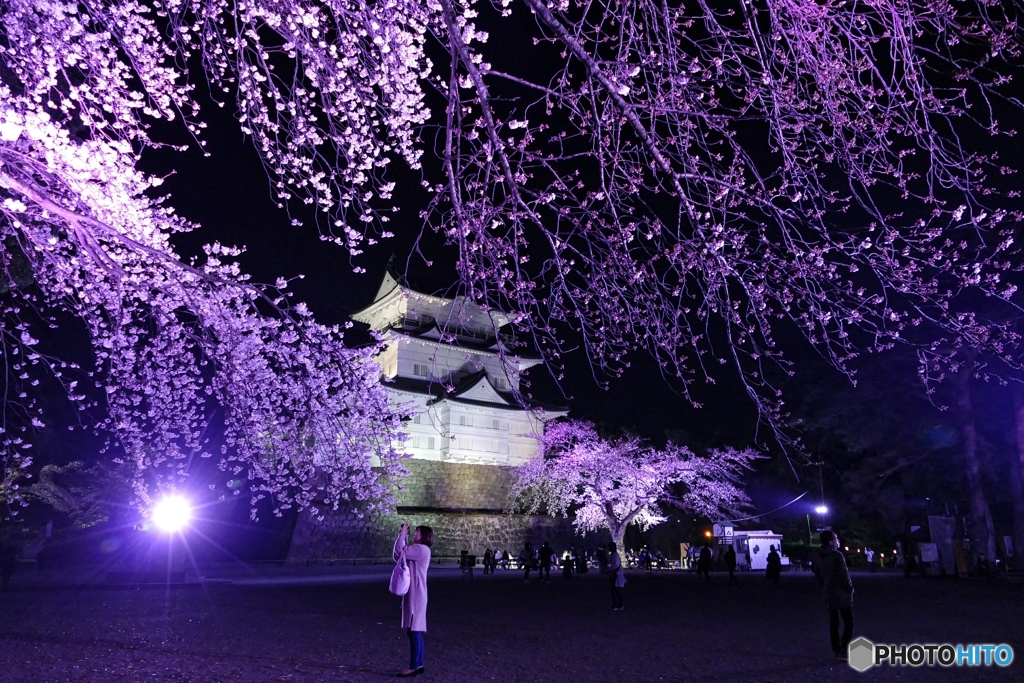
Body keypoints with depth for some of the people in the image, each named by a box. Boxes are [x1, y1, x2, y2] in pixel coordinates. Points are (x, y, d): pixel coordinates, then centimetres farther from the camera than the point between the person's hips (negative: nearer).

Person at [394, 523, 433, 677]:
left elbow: (400, 551, -21)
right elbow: (398, 557, 14)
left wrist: (402, 533, -10)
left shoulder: (422, 549, -13)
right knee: (415, 631, 12)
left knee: (414, 631, -8)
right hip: (413, 595, 10)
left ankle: (414, 667, -5)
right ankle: (419, 664, 18)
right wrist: (401, 536, 7)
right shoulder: (417, 550, 19)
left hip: (416, 596, -10)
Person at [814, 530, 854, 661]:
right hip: (842, 593, -6)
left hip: (829, 594, 6)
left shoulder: (818, 557, 4)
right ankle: (843, 650, -5)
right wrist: (850, 589, -3)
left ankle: (837, 651, 15)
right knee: (848, 622, 3)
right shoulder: (837, 555, -19)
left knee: (833, 623, 12)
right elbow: (844, 574, -18)